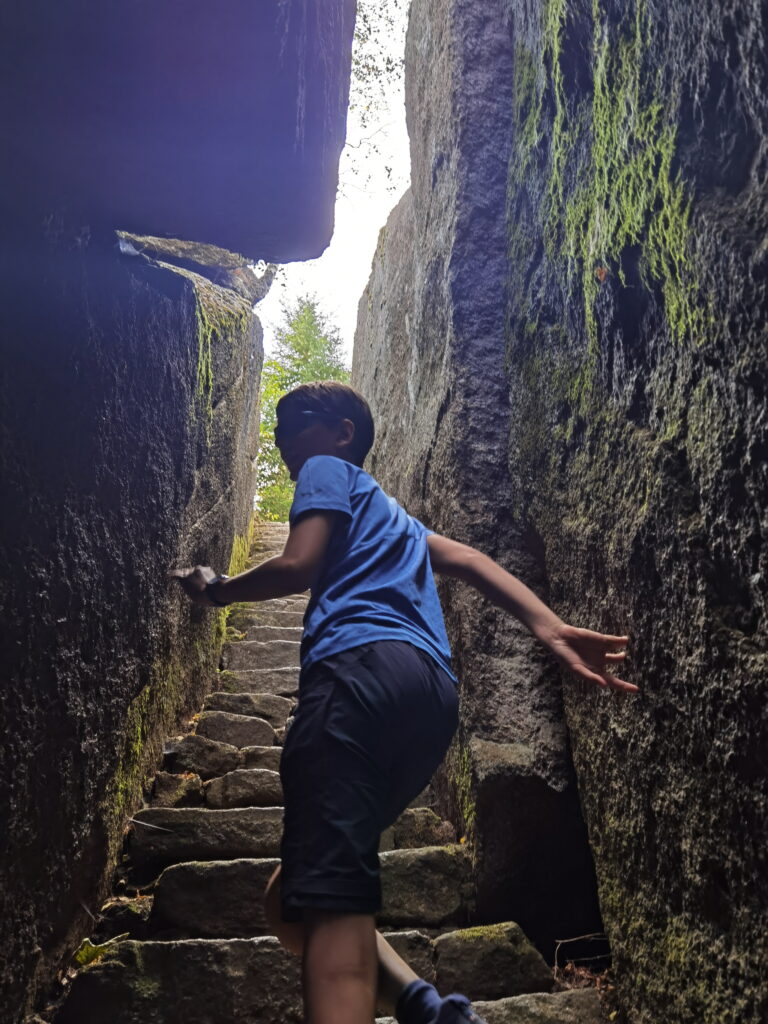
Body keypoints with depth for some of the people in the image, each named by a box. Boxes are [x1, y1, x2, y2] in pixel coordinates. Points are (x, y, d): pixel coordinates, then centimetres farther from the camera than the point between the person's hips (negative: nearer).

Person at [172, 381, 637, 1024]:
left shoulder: (328, 471, 17)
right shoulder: (390, 512, 37)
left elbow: (298, 567, -1)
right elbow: (466, 560, 20)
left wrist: (220, 591, 18)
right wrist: (552, 631, 6)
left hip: (363, 664, -8)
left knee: (328, 897, -17)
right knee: (294, 903, 11)